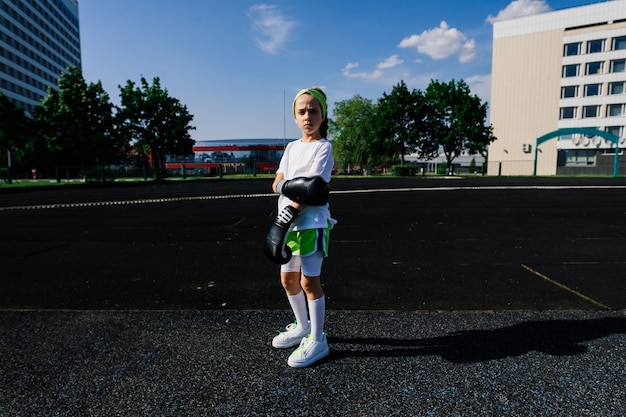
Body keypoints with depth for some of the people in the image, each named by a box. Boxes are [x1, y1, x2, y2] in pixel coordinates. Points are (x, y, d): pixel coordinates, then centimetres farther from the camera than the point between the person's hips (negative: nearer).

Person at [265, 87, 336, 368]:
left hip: (311, 224, -7)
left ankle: (317, 340, 15)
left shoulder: (323, 147, -7)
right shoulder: (292, 147, 14)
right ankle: (302, 327, 36)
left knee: (309, 282, -1)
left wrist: (288, 214, -23)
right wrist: (289, 186, -17)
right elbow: (276, 184, 5)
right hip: (290, 223, 8)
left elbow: (313, 190, -17)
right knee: (288, 279, 16)